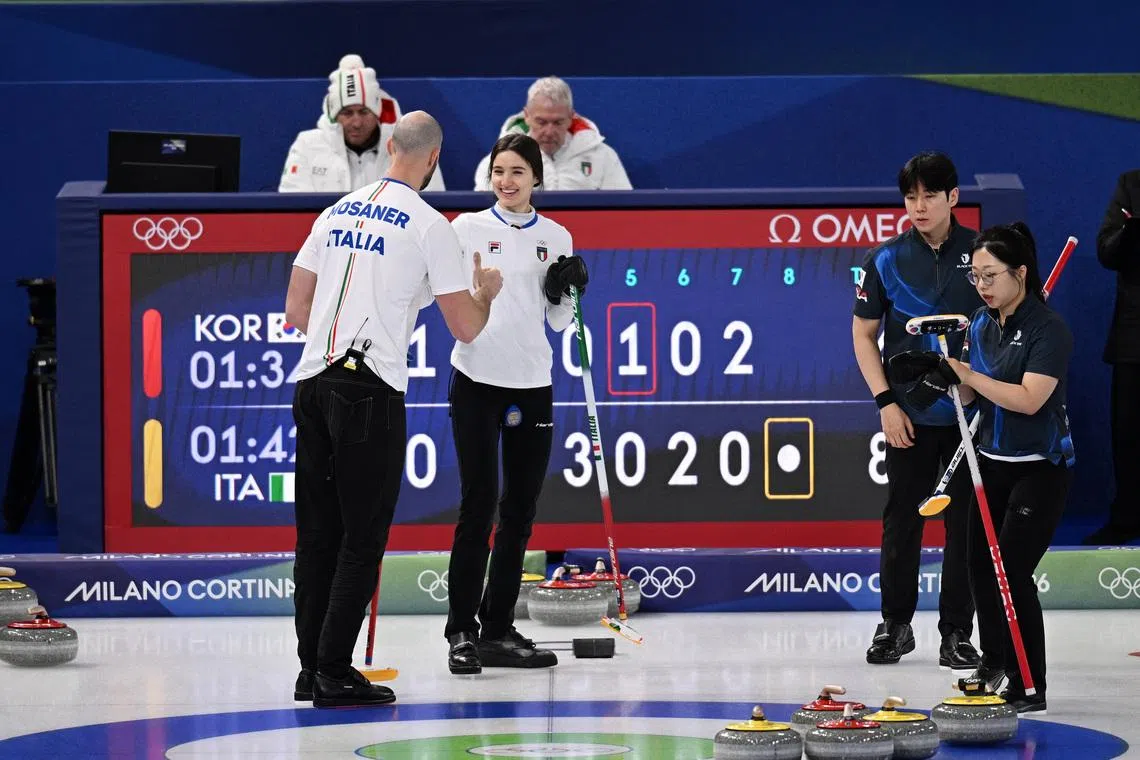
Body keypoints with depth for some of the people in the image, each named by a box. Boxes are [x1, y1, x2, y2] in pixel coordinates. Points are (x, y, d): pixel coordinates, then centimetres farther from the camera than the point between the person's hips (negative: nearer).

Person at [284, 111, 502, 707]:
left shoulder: (338, 212, 14)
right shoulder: (429, 225, -4)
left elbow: (295, 311, 16)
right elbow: (466, 328, -2)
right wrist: (486, 292, 19)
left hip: (312, 384, 6)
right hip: (370, 392, -6)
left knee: (317, 534, 11)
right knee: (362, 538, -1)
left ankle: (311, 669, 15)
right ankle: (335, 674, -2)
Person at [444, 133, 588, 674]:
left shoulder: (556, 238, 9)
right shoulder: (468, 228, 1)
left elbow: (559, 321, 12)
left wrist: (569, 289, -6)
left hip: (532, 385, 4)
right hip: (477, 380, -3)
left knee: (520, 510, 6)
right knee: (479, 503, -8)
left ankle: (498, 630, 14)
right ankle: (462, 632, -2)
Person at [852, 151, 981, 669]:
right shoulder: (886, 260, 0)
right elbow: (863, 334, 5)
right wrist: (886, 402, -5)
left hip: (972, 411, 0)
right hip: (910, 415, 0)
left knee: (966, 520, 3)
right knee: (902, 519, 6)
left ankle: (957, 632, 11)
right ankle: (895, 625, 19)